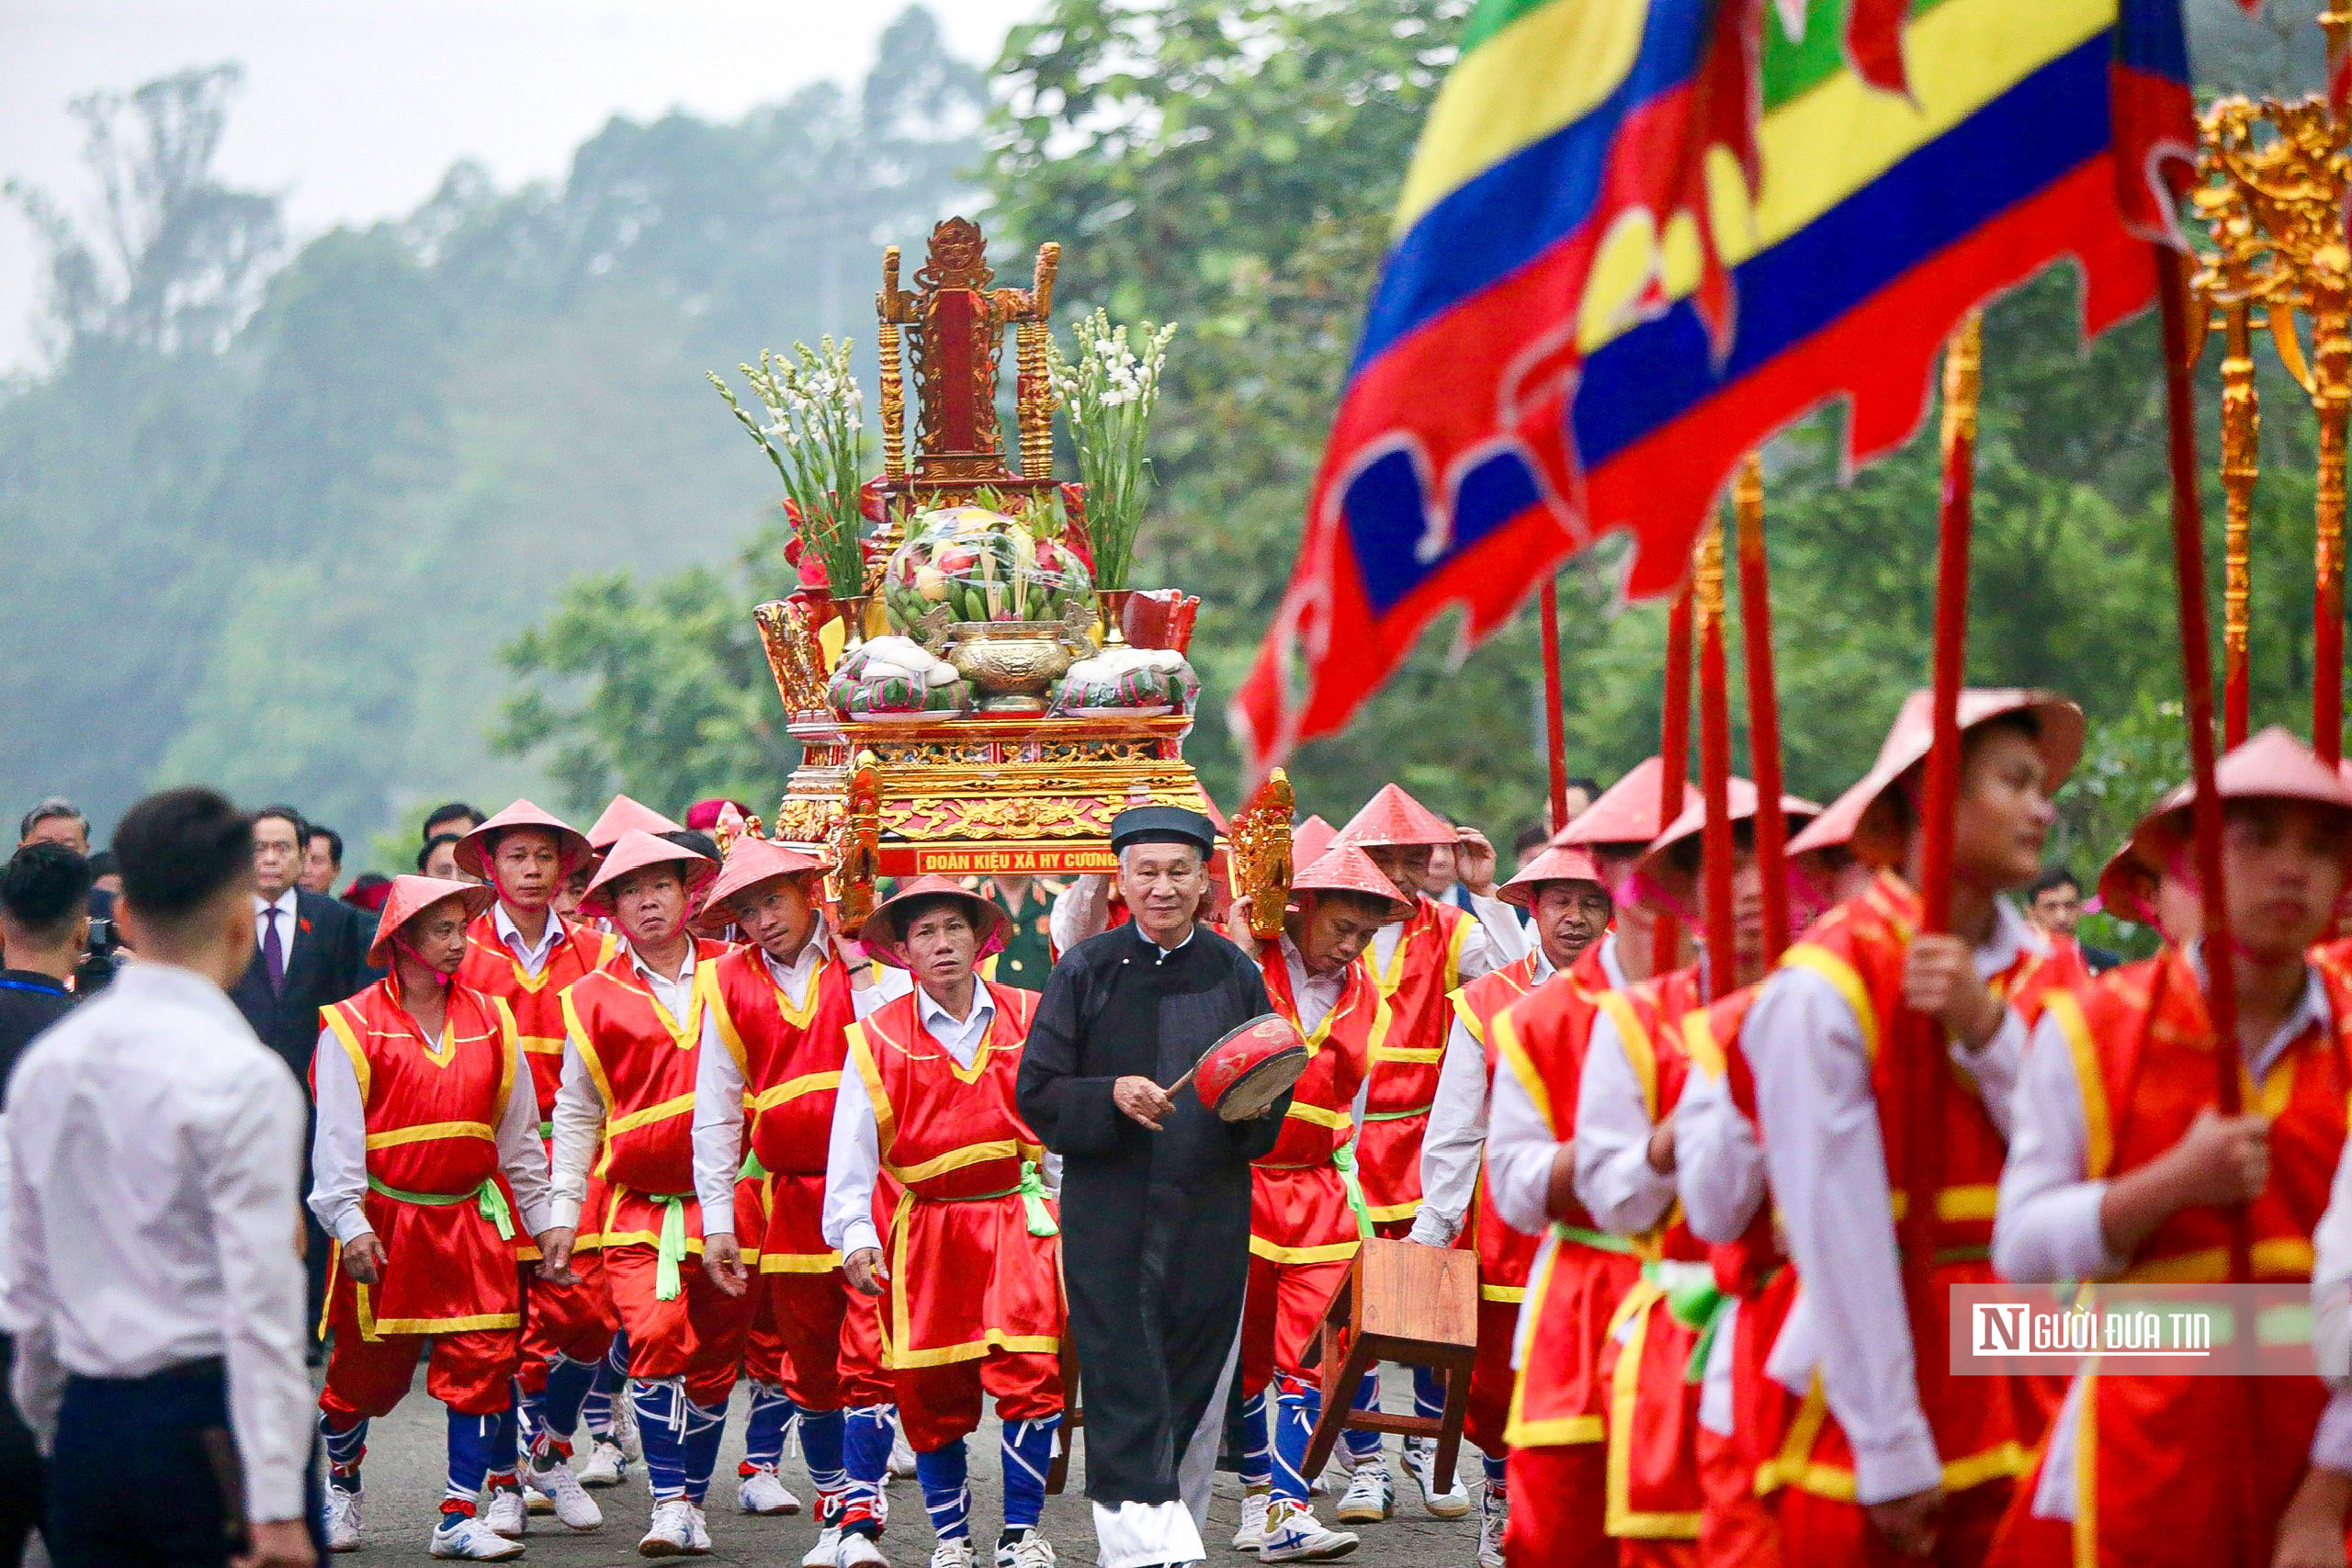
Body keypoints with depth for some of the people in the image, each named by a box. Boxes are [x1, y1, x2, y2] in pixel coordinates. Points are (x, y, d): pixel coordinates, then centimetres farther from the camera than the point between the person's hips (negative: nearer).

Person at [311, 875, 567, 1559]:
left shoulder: (490, 1021, 7)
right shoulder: (353, 1026, -5)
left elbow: (518, 1133, 14)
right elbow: (336, 1136, -8)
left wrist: (542, 1219, 14)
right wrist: (350, 1225, -15)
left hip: (474, 1219, 3)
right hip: (386, 1221, -3)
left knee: (483, 1360, -6)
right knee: (367, 1367, 7)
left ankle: (463, 1515, 0)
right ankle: (340, 1478, 35)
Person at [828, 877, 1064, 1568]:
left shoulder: (1028, 1018, 6)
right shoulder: (878, 1038, 1)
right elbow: (851, 1148, 0)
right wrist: (855, 1237, -9)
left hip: (1019, 1219, 0)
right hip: (928, 1228, 0)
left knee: (1029, 1374, -11)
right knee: (931, 1392, 3)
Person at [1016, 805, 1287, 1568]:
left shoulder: (1236, 975, 8)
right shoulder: (1086, 971, 2)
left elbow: (1278, 1103, 10)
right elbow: (1037, 1093, 0)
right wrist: (1111, 1098, -18)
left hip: (1209, 1214, 3)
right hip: (1107, 1212, -2)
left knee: (1195, 1392, 6)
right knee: (1125, 1394, -11)